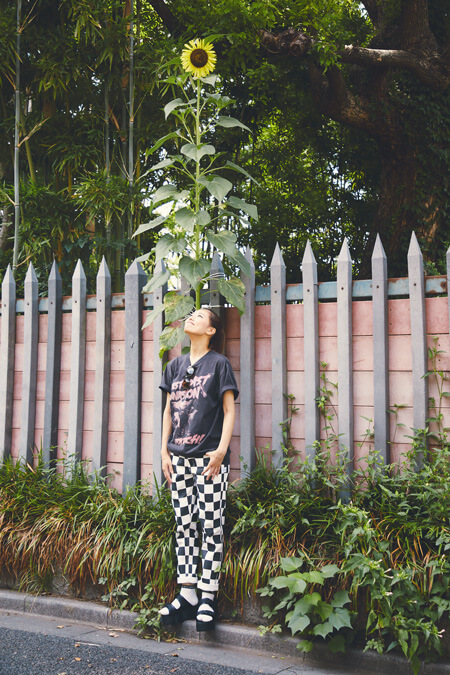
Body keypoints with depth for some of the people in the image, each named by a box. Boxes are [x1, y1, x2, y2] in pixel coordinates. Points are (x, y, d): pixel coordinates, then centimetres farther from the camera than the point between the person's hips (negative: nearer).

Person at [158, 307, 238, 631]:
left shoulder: (219, 364, -1)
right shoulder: (176, 366, 14)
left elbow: (229, 411, -4)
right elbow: (169, 411, 17)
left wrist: (222, 450, -14)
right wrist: (164, 450, 9)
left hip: (209, 457, -5)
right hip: (179, 457, 5)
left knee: (211, 525, -2)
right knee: (184, 524, 8)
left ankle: (208, 596, 5)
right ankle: (187, 594, 15)